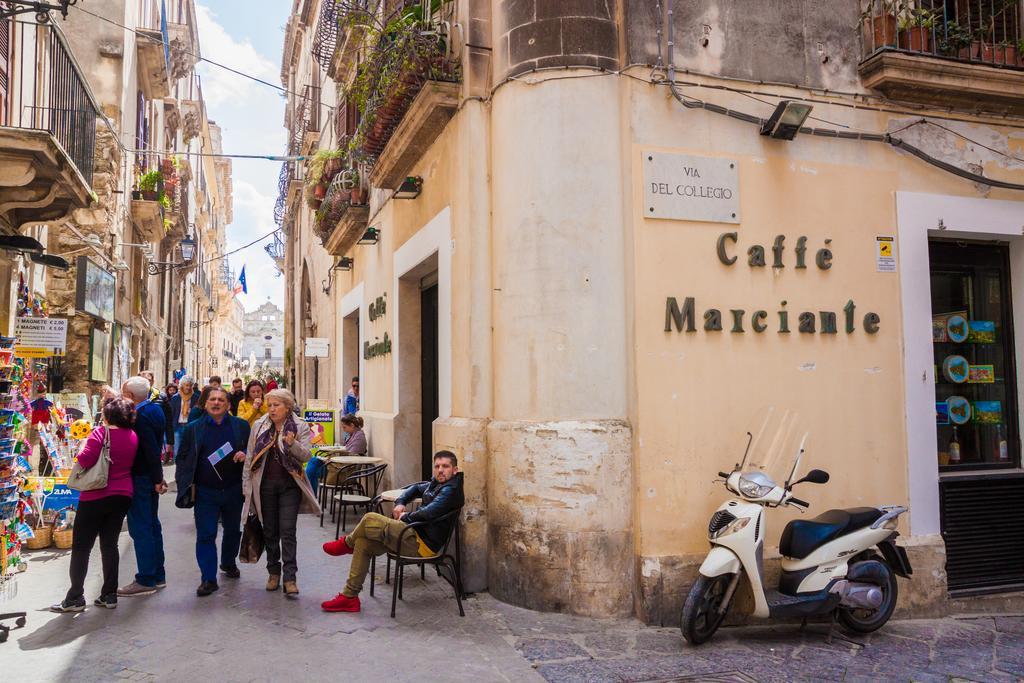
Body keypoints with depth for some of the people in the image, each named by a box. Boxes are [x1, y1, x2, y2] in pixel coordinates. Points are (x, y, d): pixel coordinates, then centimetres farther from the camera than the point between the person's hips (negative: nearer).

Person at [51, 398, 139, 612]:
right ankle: (109, 595, 12)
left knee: (81, 547, 4)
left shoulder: (100, 433, -13)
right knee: (110, 544, 12)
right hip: (123, 496, 5)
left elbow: (85, 460, -21)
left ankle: (75, 598, 6)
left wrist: (82, 446, -1)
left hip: (96, 496, -5)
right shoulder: (132, 436, 4)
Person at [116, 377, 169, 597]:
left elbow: (151, 450, -22)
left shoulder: (140, 416, -19)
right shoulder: (155, 409, 10)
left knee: (140, 528, -3)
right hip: (151, 477, 10)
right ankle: (158, 575, 25)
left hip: (140, 478, -10)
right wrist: (158, 478, 16)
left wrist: (157, 479, -17)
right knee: (152, 525, 16)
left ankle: (146, 580, 2)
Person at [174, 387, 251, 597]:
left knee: (233, 530, 18)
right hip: (205, 491, -1)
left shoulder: (241, 426, 2)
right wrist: (185, 482, -6)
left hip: (233, 490, 2)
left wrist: (245, 455, -15)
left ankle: (228, 563, 42)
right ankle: (209, 579, 4)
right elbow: (182, 457, 6)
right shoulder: (193, 428, 2)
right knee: (205, 535, -4)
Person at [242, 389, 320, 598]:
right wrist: (246, 484, 5)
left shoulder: (300, 426, -3)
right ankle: (273, 572, 24)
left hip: (290, 484, -3)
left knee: (288, 531, -6)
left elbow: (307, 456, -9)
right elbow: (250, 457, 8)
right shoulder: (259, 426, 4)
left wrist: (293, 444, -27)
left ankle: (289, 577, -3)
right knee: (269, 531, 11)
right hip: (265, 484, 3)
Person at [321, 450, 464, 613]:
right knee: (363, 543, 5)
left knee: (370, 519, -17)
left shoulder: (451, 490, -15)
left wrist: (406, 517, -11)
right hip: (416, 534, 10)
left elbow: (430, 512, -30)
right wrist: (400, 503, 12)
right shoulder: (436, 484, 14)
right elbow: (416, 488, 33)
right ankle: (349, 597, 10)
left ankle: (347, 543, 17)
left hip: (423, 544, -10)